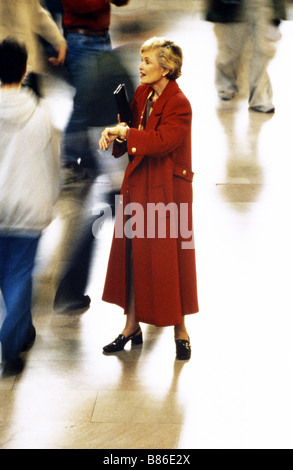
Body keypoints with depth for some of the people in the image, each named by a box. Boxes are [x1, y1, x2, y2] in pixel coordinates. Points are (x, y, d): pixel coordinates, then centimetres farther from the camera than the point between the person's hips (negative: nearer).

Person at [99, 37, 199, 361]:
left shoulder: (179, 104, -16)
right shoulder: (142, 93, 7)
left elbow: (162, 141, -28)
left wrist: (124, 133, -20)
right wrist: (115, 136, -8)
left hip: (166, 188, -7)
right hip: (137, 183, 7)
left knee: (168, 258, 0)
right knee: (132, 252, 10)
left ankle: (180, 331, 17)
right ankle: (132, 326, 22)